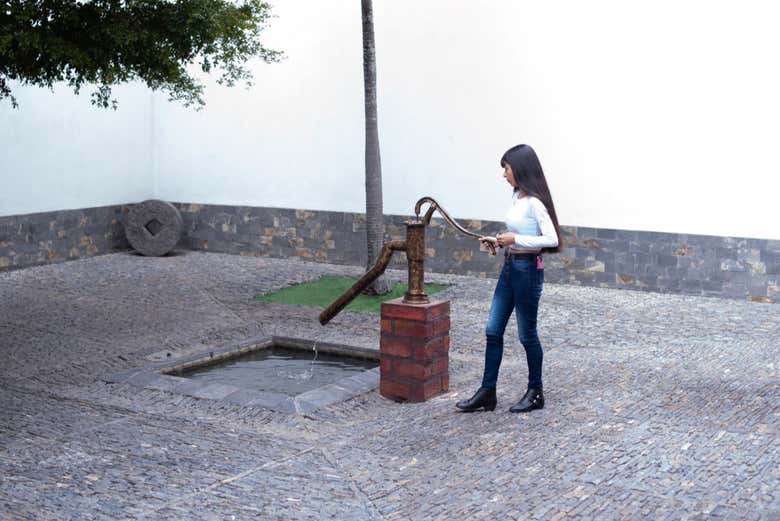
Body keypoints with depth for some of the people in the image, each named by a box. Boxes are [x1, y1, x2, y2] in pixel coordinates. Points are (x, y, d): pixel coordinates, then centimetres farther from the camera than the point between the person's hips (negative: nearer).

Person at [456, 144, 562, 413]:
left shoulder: (534, 202, -18)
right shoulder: (517, 197, 9)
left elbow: (552, 239, -23)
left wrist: (515, 239, -23)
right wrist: (498, 241, 8)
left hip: (528, 270, -9)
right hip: (509, 267, 9)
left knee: (527, 334, 4)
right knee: (493, 331, 8)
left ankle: (535, 393, 21)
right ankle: (487, 392, 15)